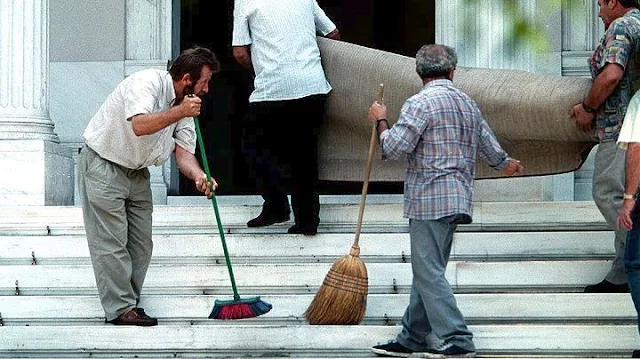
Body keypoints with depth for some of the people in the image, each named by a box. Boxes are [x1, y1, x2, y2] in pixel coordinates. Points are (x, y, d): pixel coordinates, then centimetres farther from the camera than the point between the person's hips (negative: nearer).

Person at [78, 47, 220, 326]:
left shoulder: (186, 104, 2)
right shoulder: (148, 82, -22)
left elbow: (183, 152, -3)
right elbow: (140, 125, -38)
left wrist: (199, 177, -22)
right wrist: (179, 112, -34)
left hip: (137, 172, 9)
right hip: (103, 165, -9)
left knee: (141, 242, 8)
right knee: (111, 241, -9)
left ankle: (129, 301, 17)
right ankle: (120, 308, -8)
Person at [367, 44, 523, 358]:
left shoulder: (420, 103, -10)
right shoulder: (468, 104, 14)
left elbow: (394, 147, -16)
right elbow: (490, 147, 26)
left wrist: (380, 121, 3)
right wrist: (506, 164, 48)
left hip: (429, 200, -8)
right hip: (458, 199, 9)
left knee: (429, 272, -8)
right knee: (427, 270, 13)